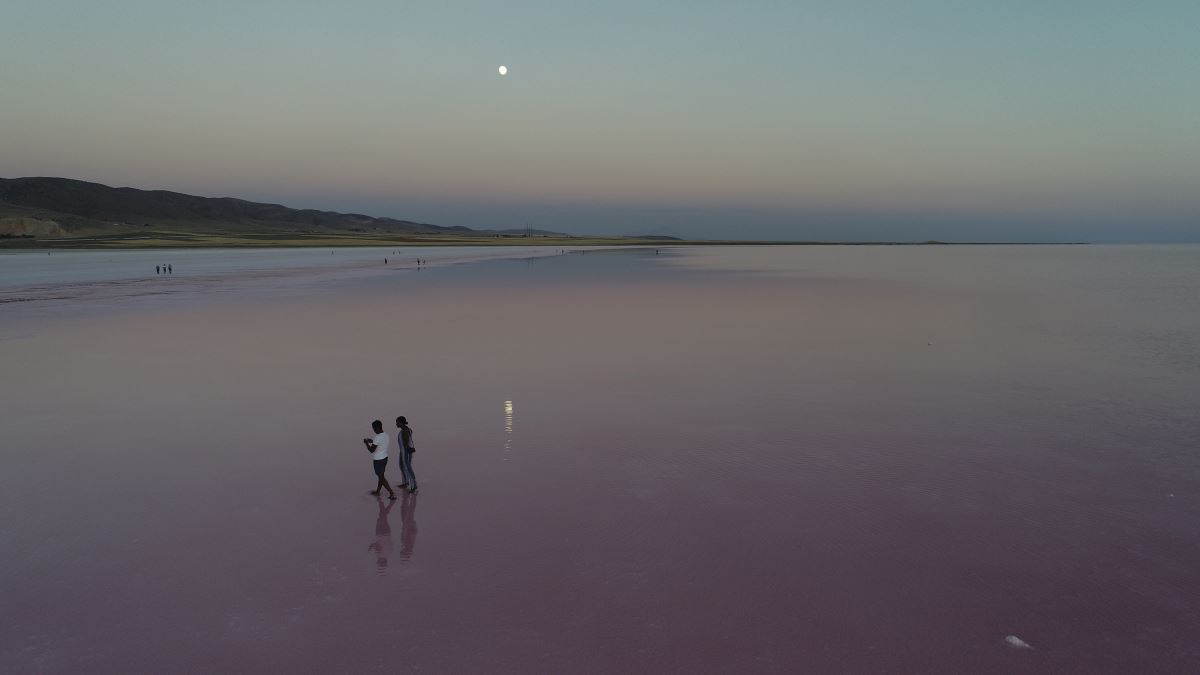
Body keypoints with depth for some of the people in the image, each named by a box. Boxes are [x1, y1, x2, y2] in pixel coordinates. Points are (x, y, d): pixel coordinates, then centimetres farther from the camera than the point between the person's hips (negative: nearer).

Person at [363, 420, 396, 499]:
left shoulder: (378, 437, -26)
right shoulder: (386, 434, 1)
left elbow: (371, 450, -22)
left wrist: (366, 443, -7)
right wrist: (372, 441, 17)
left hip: (378, 460, -9)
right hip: (384, 457, 9)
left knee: (381, 477, 1)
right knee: (381, 475, 21)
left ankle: (392, 493, -2)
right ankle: (377, 491, 37)